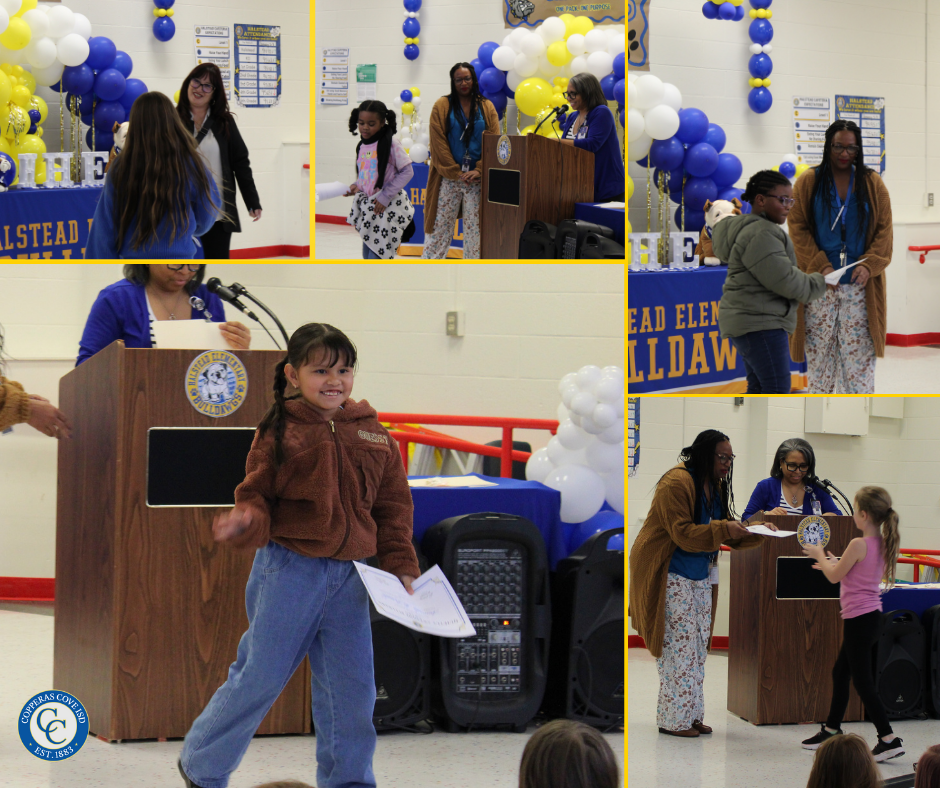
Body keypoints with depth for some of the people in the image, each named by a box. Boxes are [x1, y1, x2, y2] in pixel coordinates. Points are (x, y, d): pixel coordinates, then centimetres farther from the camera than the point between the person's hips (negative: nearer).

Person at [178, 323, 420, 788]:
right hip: (288, 569, -4)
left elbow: (393, 507, 11)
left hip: (349, 575, 4)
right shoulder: (280, 432, -4)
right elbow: (257, 496, -3)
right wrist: (247, 522, -25)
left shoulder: (374, 436, 7)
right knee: (261, 675, 3)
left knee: (352, 687, 6)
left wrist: (401, 568, 4)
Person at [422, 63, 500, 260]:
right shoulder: (442, 106, 4)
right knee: (440, 226, -2)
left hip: (477, 178, 1)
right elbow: (438, 142, -1)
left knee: (475, 228, 1)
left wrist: (480, 171, -11)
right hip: (448, 177, -1)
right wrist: (455, 172, -9)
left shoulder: (486, 108, 9)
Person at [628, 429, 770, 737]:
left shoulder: (715, 486, 10)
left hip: (700, 574, 9)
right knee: (679, 645, -10)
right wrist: (723, 529, -32)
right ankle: (673, 720, -4)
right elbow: (682, 533, -24)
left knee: (698, 647, 9)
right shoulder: (676, 483, -19)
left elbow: (727, 531, 13)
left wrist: (755, 532, -5)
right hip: (671, 575, -9)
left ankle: (692, 715, 15)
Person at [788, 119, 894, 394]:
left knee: (859, 352, -2)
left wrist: (870, 265, -10)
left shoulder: (872, 183, 8)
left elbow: (884, 230, 6)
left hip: (860, 286, 1)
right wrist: (821, 266, -12)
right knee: (819, 353, 1)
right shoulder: (808, 182, 4)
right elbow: (798, 229, 0)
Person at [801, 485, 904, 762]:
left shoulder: (859, 544, -20)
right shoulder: (882, 544, 6)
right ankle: (831, 730, 31)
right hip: (871, 615, 9)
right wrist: (832, 563, 26)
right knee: (840, 672, 20)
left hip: (859, 618, -9)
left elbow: (834, 576, -8)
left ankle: (889, 739, -9)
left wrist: (820, 555, 8)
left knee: (862, 680, -6)